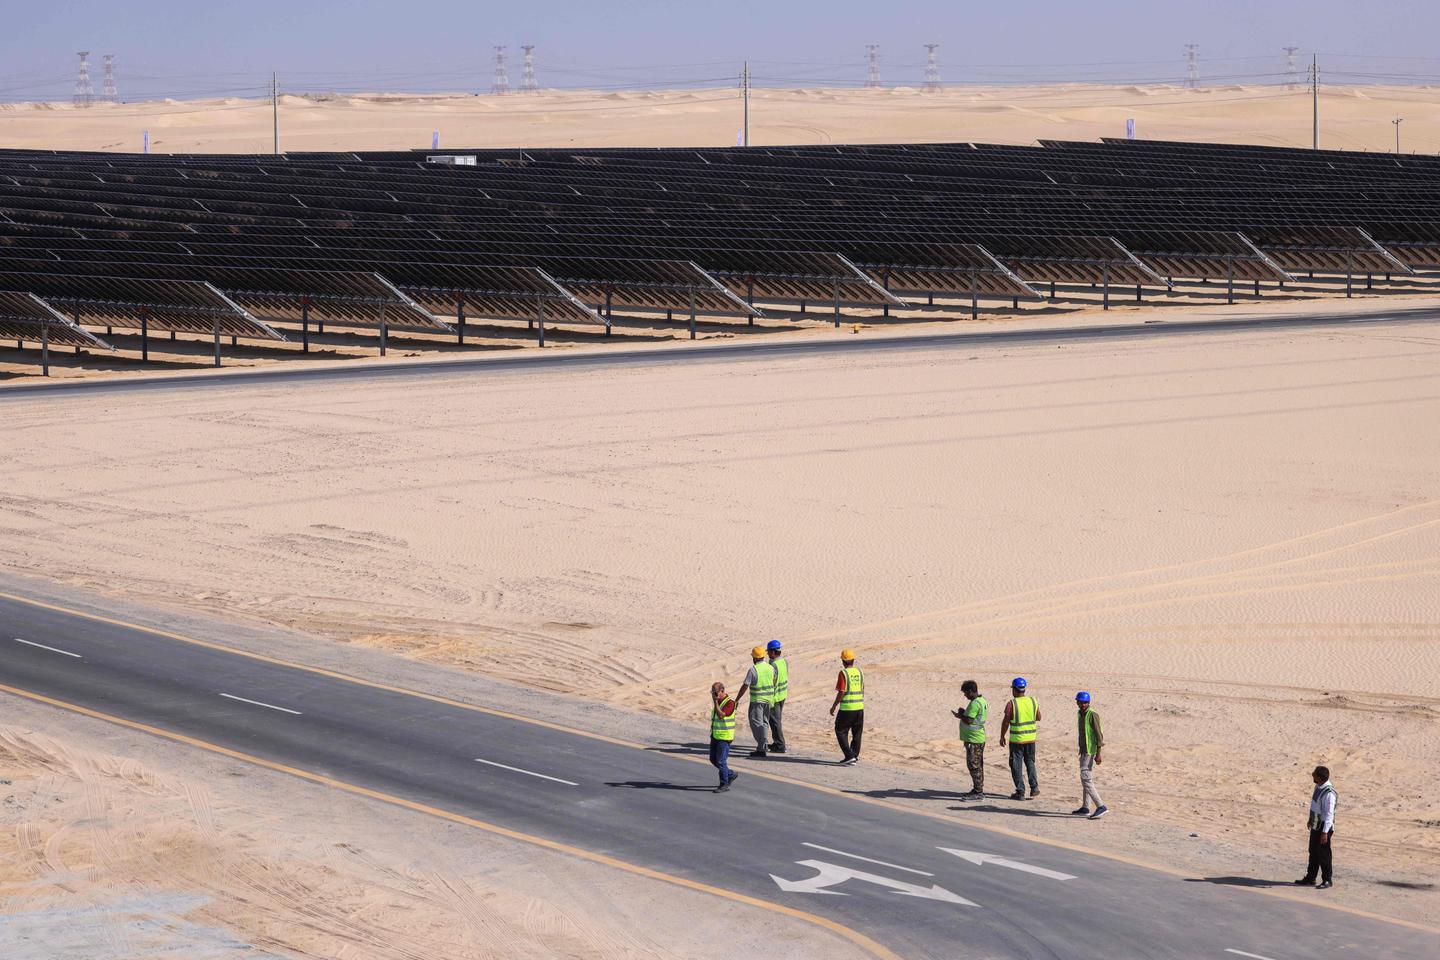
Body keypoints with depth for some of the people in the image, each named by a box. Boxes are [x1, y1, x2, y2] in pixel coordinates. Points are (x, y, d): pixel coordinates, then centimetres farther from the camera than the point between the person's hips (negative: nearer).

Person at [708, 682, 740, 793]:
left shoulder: (729, 702, -16)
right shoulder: (718, 702, 11)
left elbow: (721, 715, -28)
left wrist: (715, 702, -24)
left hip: (724, 737, -9)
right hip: (715, 736, 9)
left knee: (721, 761, -7)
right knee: (713, 759, 13)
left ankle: (724, 784, 3)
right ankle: (731, 774, 28)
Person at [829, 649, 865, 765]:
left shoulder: (843, 673, -12)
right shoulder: (859, 672, 7)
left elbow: (841, 692, -15)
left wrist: (834, 707, -6)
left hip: (846, 708, -6)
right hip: (859, 707, 6)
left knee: (841, 732, 3)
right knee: (856, 733, 14)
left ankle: (850, 756, -8)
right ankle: (855, 757, 19)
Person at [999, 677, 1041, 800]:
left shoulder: (1011, 704, -14)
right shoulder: (1033, 701, 0)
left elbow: (1005, 722, -11)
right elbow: (1038, 718, 12)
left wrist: (1002, 737, 1)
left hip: (1016, 739, -4)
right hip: (1030, 739, 4)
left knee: (1016, 766, 6)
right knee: (1030, 762, 20)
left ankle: (1020, 792, 6)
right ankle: (1034, 787, 10)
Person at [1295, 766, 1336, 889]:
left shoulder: (1328, 793, -25)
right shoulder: (1318, 787, 3)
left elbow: (1329, 813, -25)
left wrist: (1325, 832, -27)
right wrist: (1311, 821, 22)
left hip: (1324, 827, -9)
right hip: (1315, 826, 9)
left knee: (1323, 854, 1)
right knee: (1313, 852, 17)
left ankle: (1327, 880, 13)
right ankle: (1310, 878, 27)